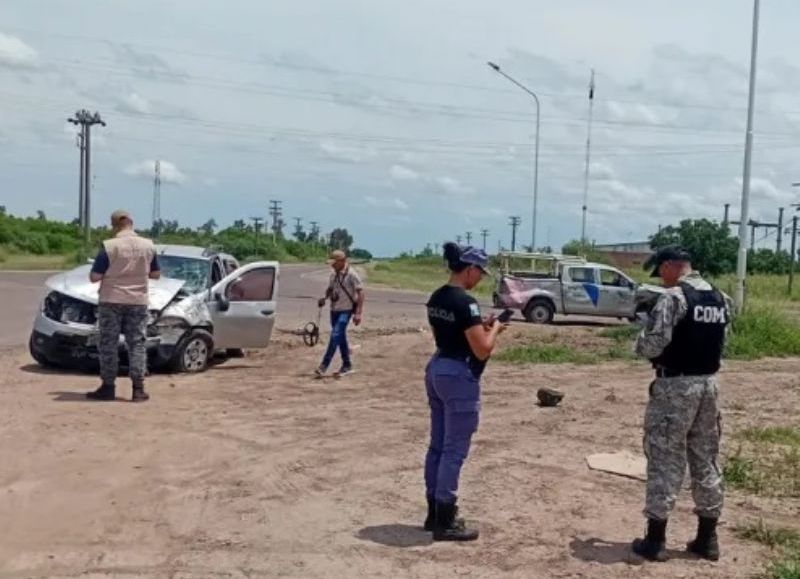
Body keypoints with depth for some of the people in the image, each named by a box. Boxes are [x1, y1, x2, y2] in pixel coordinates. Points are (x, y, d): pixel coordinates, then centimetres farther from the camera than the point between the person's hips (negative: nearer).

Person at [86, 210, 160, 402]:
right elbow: (155, 274, 9)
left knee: (109, 344, 6)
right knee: (137, 343, 7)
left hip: (112, 301, -3)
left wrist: (112, 271, 9)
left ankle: (108, 387, 9)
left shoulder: (109, 246, -11)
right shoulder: (148, 246, 0)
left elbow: (95, 277, -10)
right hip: (138, 301, 3)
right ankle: (138, 388, 4)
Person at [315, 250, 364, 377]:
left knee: (335, 336, -13)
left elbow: (360, 292, -14)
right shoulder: (333, 274, 7)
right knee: (341, 338, 13)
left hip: (346, 310, -7)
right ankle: (347, 365, 24)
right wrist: (325, 298, -1)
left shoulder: (351, 274, -14)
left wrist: (358, 313, -19)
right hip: (334, 309, 7)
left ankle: (324, 366, -12)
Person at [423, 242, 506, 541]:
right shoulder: (465, 302, -19)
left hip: (436, 370, 9)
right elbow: (482, 350, -20)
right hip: (459, 376, -9)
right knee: (454, 450, -1)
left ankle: (435, 512, 25)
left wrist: (480, 326, 13)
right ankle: (445, 522, 6)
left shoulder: (436, 298, 8)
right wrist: (494, 329, -2)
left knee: (437, 445, 15)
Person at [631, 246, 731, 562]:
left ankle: (655, 540, 5)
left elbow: (653, 345, -19)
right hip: (708, 384, 7)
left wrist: (640, 342, 2)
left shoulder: (673, 297, -15)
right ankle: (707, 538, 21)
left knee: (665, 460, 0)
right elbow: (720, 343, 14)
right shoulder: (721, 298, 9)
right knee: (706, 461, 13)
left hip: (675, 385, -7)